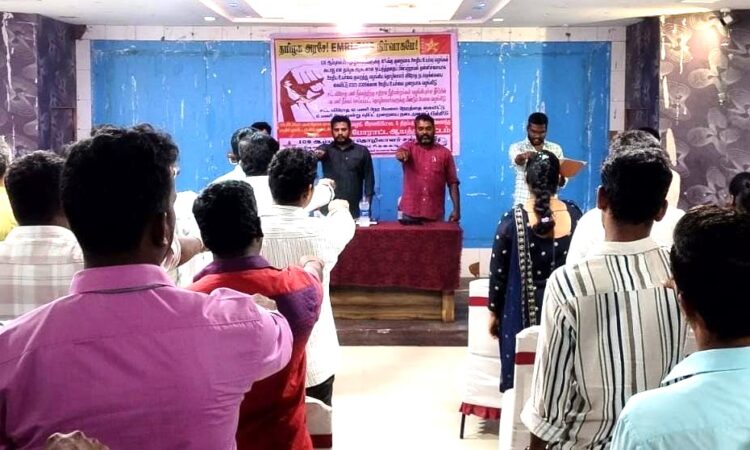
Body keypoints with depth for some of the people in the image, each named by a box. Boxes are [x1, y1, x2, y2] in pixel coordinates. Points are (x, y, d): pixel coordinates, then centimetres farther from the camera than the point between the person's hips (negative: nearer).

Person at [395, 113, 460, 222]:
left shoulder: (445, 153, 7)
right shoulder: (409, 147, 6)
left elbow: (453, 183, 5)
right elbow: (401, 153, -19)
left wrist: (456, 209, -4)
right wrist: (402, 153, -44)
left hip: (436, 215, 1)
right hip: (410, 213, 0)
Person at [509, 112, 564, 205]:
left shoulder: (556, 149, 10)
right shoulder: (517, 147, 2)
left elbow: (562, 182, 9)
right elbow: (516, 160, -22)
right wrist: (523, 156, -44)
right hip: (524, 203, -2)